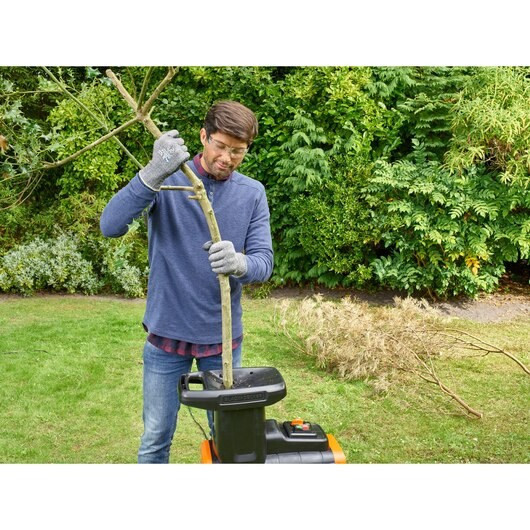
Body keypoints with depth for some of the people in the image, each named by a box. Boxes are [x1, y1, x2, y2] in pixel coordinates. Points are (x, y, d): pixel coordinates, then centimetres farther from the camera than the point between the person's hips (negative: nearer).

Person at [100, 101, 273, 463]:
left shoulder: (253, 193, -2)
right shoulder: (167, 180, -9)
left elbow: (264, 263, -9)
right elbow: (111, 226, -23)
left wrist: (239, 263, -34)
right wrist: (154, 174, -39)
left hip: (223, 337, 2)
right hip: (167, 333, -2)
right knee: (156, 439, 12)